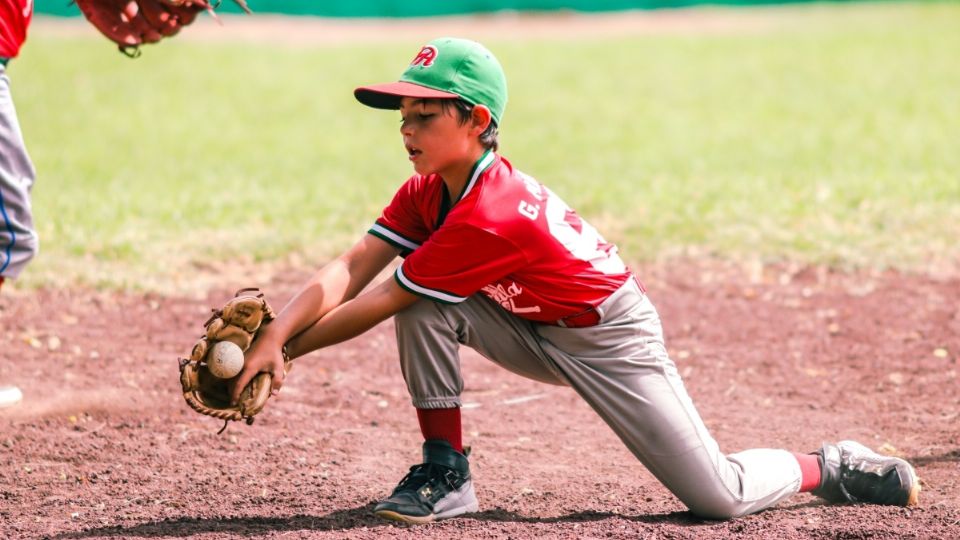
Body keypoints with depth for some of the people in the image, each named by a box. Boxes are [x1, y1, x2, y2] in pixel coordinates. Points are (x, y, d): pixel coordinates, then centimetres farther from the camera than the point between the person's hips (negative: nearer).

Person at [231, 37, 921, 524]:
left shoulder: (494, 217, -34)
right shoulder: (425, 192, -8)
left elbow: (377, 305, -30)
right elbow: (351, 270, -20)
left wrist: (289, 351, -24)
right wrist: (273, 336, -35)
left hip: (611, 343, -8)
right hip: (535, 334, 8)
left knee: (720, 498, -12)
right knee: (425, 306, -19)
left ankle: (831, 468, 18)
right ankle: (447, 474, -6)